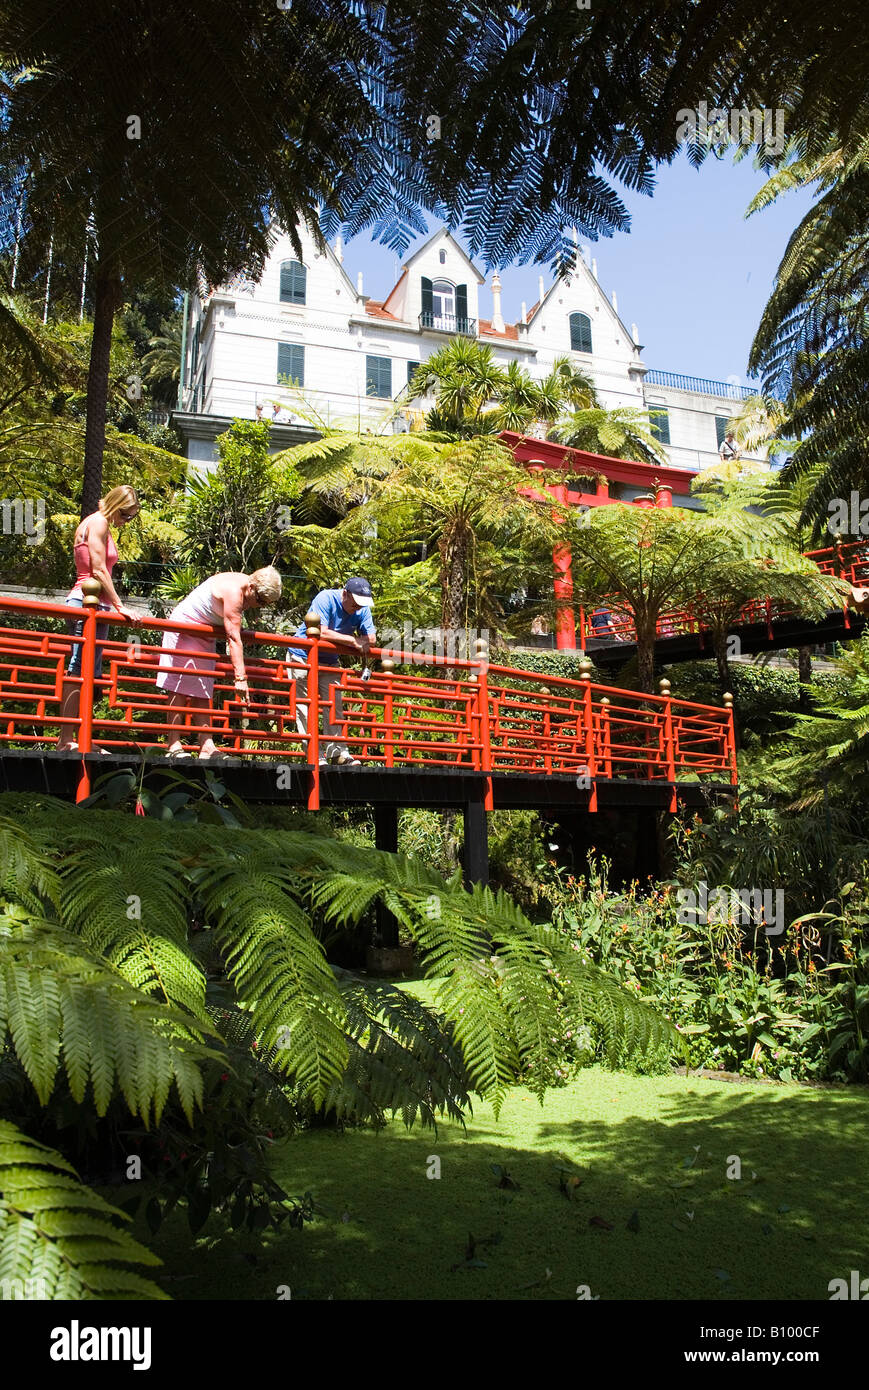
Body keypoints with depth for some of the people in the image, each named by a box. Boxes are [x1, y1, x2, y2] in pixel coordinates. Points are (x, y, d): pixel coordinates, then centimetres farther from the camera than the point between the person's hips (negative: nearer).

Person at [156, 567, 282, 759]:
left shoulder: (247, 590, 0)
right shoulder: (234, 591, -28)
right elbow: (234, 638, -35)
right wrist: (240, 678, -39)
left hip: (204, 635, 9)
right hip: (184, 627, -9)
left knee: (201, 693, 2)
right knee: (180, 688, -13)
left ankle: (206, 747, -4)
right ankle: (173, 746, -14)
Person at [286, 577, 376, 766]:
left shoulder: (363, 609, -4)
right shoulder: (326, 598, -21)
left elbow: (371, 638, -7)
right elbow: (322, 632, -29)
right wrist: (353, 641, -24)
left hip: (330, 662, 5)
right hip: (303, 657, -5)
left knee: (335, 705, -3)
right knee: (305, 707, -7)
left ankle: (338, 752, -2)